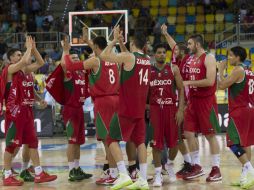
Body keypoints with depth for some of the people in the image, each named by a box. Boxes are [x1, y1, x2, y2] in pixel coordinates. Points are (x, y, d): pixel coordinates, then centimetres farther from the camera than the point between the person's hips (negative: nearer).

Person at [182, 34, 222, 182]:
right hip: (193, 100, 8)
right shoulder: (191, 59, 11)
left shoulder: (208, 58, -13)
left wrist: (189, 83, -17)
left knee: (210, 135, -1)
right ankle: (197, 167, 12)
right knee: (189, 133, 4)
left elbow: (210, 81, -22)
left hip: (206, 101, -8)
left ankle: (216, 169, 6)